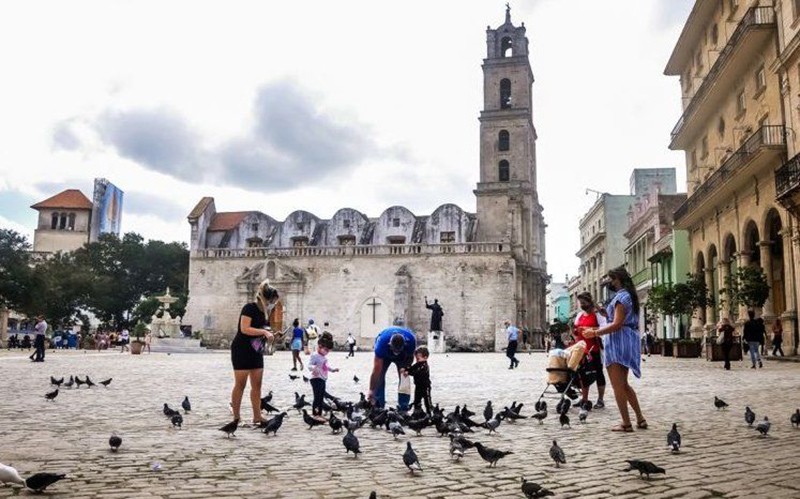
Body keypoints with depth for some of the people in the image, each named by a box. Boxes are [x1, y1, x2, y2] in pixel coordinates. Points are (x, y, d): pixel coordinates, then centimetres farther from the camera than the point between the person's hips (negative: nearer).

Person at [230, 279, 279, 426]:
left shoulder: (265, 312, 10)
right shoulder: (250, 308, -14)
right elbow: (244, 329, -24)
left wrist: (270, 335, -2)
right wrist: (264, 332, -28)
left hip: (257, 352, 8)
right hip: (242, 350, -8)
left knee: (257, 385, 6)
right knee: (240, 384, -3)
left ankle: (257, 417, 10)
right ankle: (236, 417, 6)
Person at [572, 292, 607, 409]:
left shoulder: (597, 313, -5)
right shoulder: (579, 315, 16)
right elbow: (576, 330, 23)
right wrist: (574, 331, 0)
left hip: (595, 349, -7)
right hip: (582, 349, 7)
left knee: (598, 373, 1)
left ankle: (600, 400, 7)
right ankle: (584, 399, 18)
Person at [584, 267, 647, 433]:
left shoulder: (621, 297, -13)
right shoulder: (629, 296, 17)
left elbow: (617, 325, -20)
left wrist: (594, 333, -16)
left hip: (618, 340, -10)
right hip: (629, 339, 10)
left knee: (618, 386, -4)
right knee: (624, 384, 17)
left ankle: (626, 423, -2)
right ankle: (640, 419, 18)